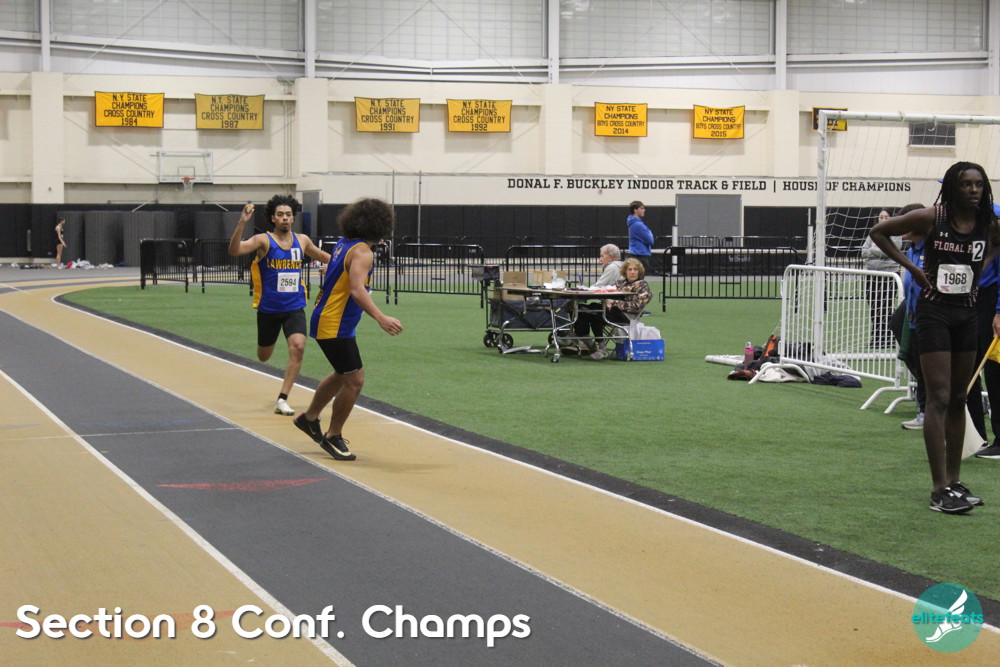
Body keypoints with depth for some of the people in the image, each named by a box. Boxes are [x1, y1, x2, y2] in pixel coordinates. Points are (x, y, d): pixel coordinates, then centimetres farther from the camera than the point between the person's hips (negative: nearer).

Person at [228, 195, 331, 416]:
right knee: (264, 356, 14)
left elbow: (321, 255, 24)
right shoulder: (264, 240, -9)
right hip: (268, 308, -1)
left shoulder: (302, 241, 4)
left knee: (298, 347, -21)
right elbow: (234, 251, -25)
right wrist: (242, 222, -36)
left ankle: (282, 400, -14)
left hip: (295, 308, 2)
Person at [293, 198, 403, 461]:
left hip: (326, 319, 10)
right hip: (335, 327, -10)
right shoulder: (362, 252, -20)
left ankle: (310, 418, 41)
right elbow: (357, 290, -35)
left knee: (344, 375, 25)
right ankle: (333, 437, 7)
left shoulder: (344, 243, 7)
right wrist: (381, 318, -46)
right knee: (355, 380, -5)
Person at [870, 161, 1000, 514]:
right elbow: (878, 232, 0)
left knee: (958, 399, 10)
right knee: (939, 398, -9)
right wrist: (911, 267, -5)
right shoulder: (931, 219, -10)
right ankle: (940, 489, -10)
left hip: (967, 315, 5)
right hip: (934, 312, -5)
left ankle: (954, 481, 19)